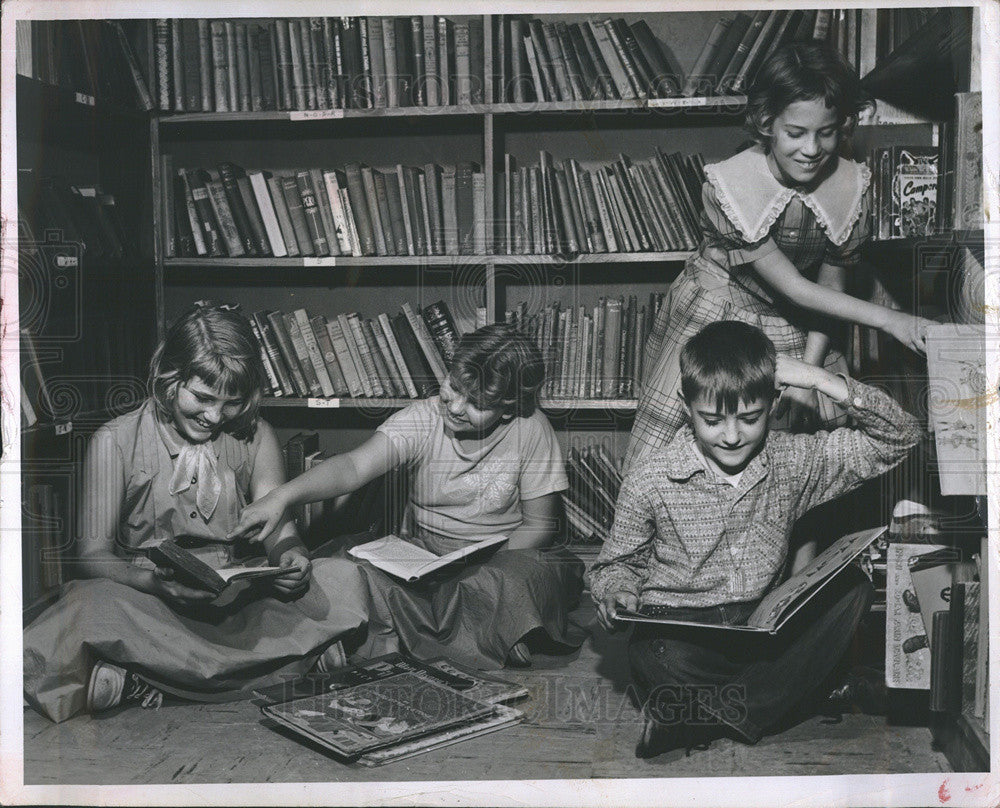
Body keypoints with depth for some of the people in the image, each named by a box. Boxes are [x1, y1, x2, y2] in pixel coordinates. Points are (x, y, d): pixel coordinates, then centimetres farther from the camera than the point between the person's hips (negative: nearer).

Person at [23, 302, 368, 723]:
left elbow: (278, 526, 3)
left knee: (344, 579, -22)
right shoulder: (115, 442, 0)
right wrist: (157, 582, -28)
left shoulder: (254, 437, 10)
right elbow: (93, 557, -6)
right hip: (149, 606, -3)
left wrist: (290, 558, -23)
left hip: (237, 602, 4)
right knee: (87, 606, -35)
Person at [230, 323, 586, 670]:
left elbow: (540, 523, -4)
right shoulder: (422, 419, -10)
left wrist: (487, 566, -20)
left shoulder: (531, 430, -10)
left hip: (502, 556, 0)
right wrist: (282, 496, -41)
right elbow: (354, 466, -24)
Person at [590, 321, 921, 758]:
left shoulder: (791, 461, 1)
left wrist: (824, 381, -9)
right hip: (680, 629, -4)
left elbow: (899, 438, 3)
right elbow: (618, 563, 8)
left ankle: (705, 713, -25)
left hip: (764, 628, 5)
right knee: (659, 658, -40)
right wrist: (616, 593, -17)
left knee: (852, 586, -21)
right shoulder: (649, 481, -6)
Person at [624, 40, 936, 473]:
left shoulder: (852, 186, -13)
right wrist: (887, 319, -25)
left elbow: (831, 282, -3)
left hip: (794, 330, 4)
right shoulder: (727, 186, -25)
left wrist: (809, 372, -12)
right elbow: (791, 286, -22)